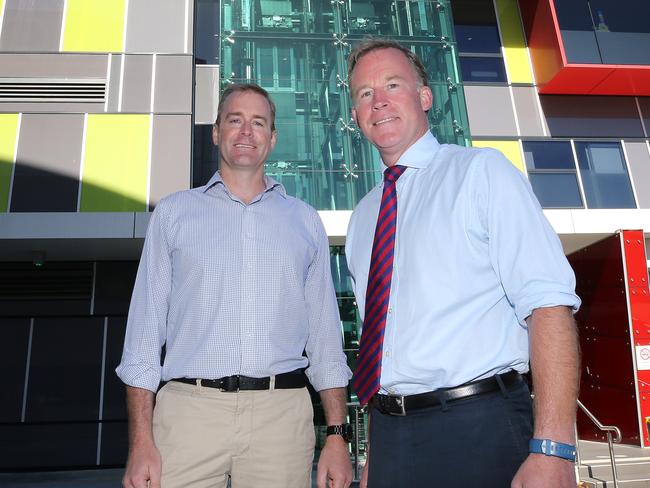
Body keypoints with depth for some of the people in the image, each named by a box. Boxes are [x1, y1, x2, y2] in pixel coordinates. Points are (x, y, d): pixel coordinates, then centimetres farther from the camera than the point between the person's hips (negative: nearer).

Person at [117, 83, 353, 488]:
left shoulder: (305, 220, 13)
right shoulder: (173, 212, 11)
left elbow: (325, 332, 10)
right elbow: (147, 323, 5)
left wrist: (337, 435, 2)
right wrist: (141, 442, -3)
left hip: (281, 412, 1)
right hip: (190, 408, 0)